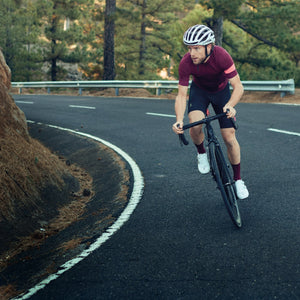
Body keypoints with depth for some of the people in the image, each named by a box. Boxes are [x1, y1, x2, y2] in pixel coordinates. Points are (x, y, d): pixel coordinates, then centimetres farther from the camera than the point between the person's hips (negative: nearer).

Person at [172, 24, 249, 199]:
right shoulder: (185, 63, -30)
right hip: (200, 91, 1)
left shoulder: (221, 56, -35)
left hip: (221, 91, -1)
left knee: (229, 138, -6)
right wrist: (179, 120, -42)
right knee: (195, 125, -29)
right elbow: (181, 95, -26)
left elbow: (238, 87, -34)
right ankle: (201, 153, 4)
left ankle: (238, 180, 14)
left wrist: (230, 106, -53)